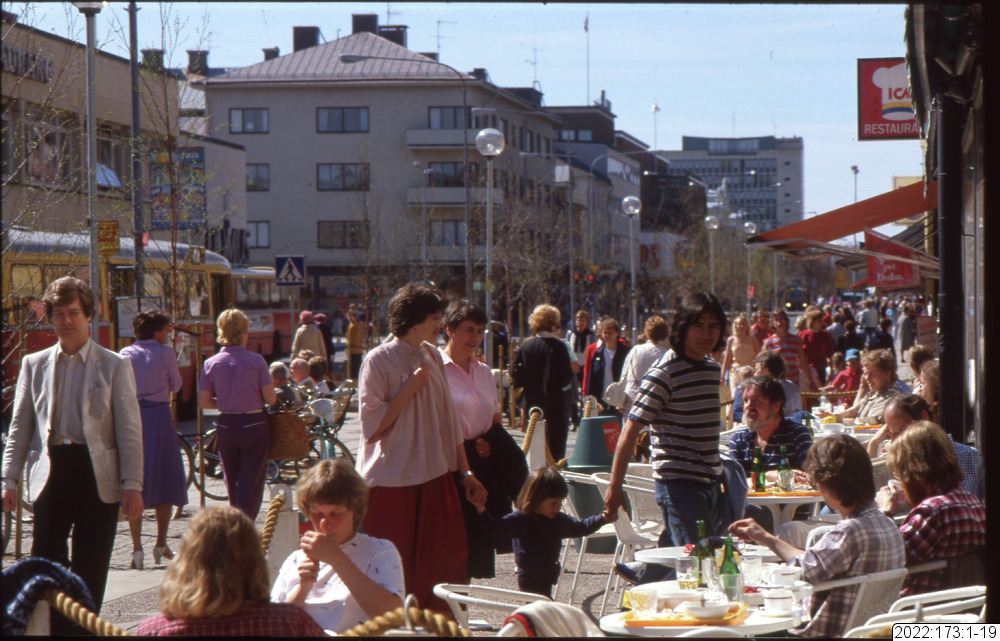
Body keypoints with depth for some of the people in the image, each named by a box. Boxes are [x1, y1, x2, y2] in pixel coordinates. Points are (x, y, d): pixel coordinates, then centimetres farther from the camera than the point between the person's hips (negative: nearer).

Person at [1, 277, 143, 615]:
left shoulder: (115, 365, 4)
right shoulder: (33, 364, 11)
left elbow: (130, 430, 1)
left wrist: (132, 484, -7)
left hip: (98, 475, -1)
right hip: (50, 472, 1)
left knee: (90, 573, 4)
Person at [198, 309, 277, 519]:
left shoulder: (211, 363, -3)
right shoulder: (256, 360, -10)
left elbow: (203, 402, -2)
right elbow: (270, 398, -9)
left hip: (226, 427, 3)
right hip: (254, 425, -3)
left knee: (233, 484, 18)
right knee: (251, 485, 1)